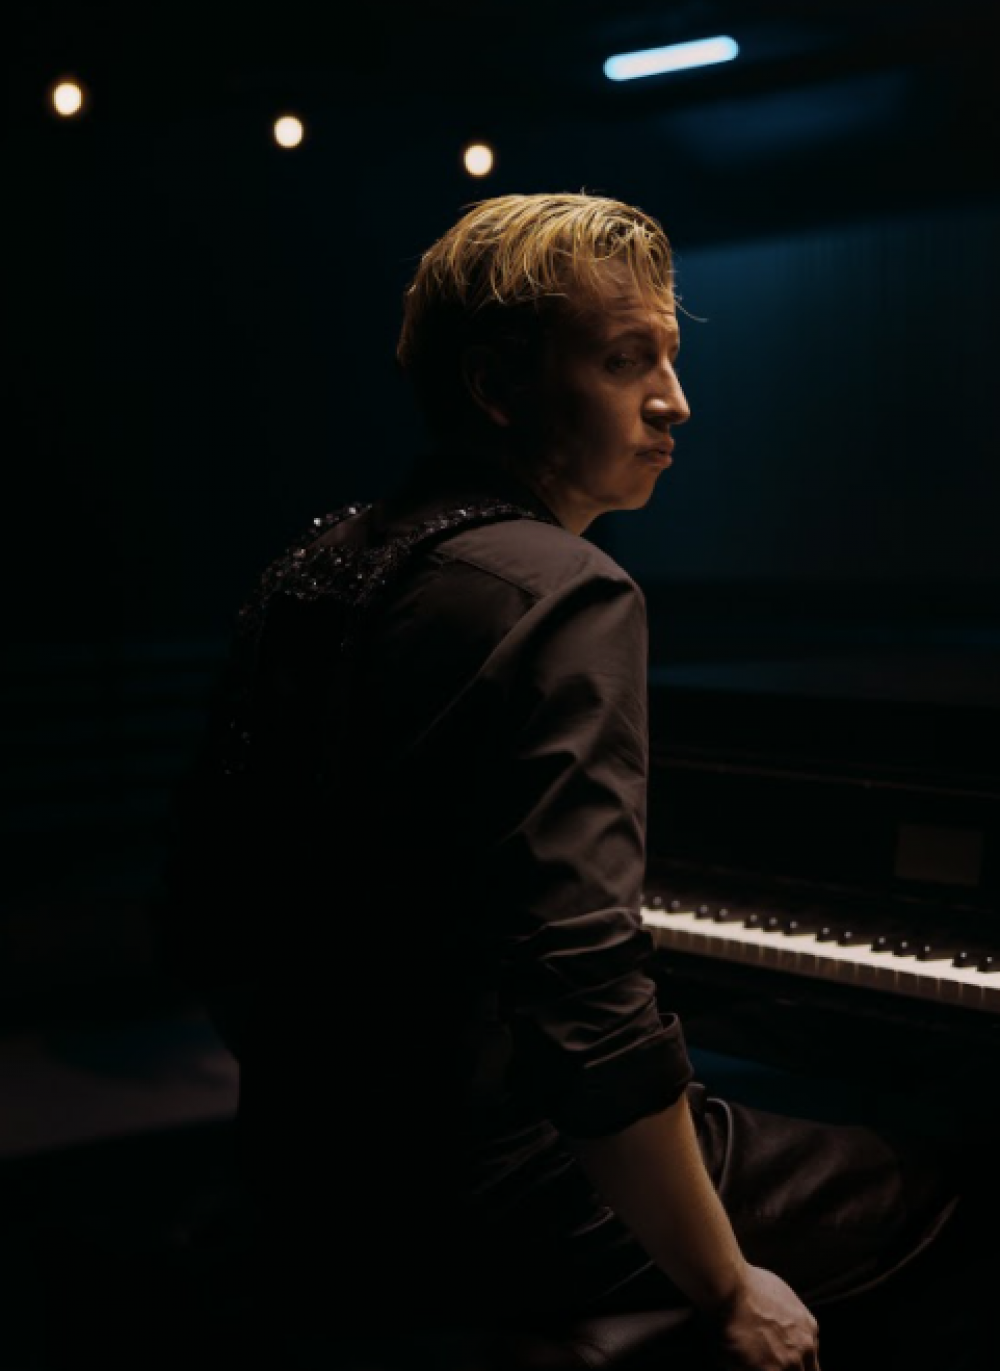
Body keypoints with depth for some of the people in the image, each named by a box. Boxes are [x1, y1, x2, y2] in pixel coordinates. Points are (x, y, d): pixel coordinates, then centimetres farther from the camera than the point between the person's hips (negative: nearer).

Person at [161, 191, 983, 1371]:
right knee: (909, 1189, 9)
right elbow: (585, 999, -29)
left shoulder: (315, 565, 5)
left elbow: (205, 905, 11)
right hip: (473, 1211, -9)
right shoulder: (565, 597, -21)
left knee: (754, 1113, 28)